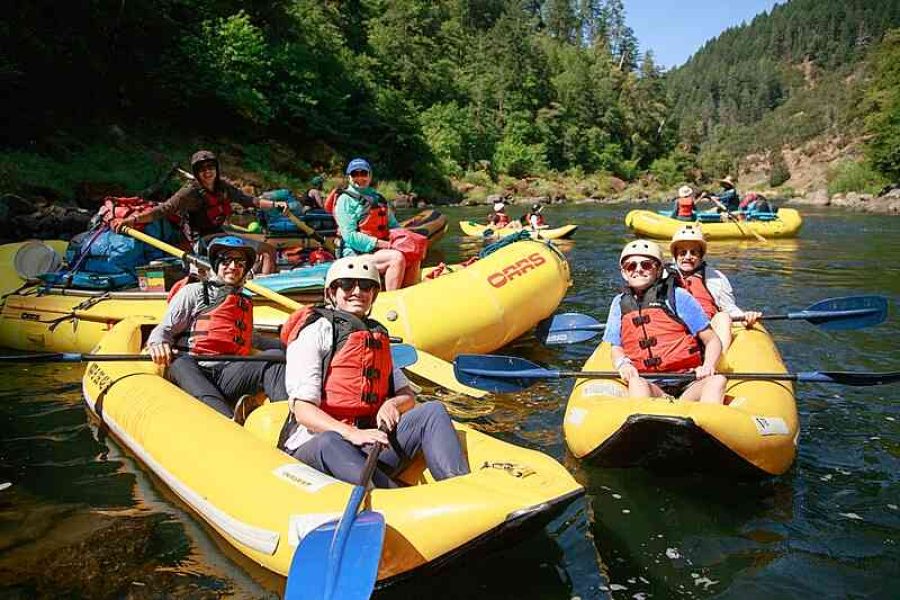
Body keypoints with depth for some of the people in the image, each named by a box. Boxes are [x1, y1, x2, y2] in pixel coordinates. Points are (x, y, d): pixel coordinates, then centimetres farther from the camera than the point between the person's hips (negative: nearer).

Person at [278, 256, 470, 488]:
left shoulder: (378, 337, 20)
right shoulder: (316, 331, 0)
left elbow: (408, 397, 20)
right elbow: (303, 411, -11)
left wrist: (392, 405, -5)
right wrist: (352, 433, -27)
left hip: (367, 445, 6)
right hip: (313, 448, -5)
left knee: (433, 411, -13)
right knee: (328, 443, -39)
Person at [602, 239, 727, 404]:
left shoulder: (677, 296, 8)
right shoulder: (620, 303, 17)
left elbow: (712, 340, 10)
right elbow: (616, 348, 19)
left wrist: (708, 365, -11)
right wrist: (623, 364, -6)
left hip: (688, 385, 0)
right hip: (651, 387, 0)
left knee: (717, 381, -30)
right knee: (636, 383, -33)